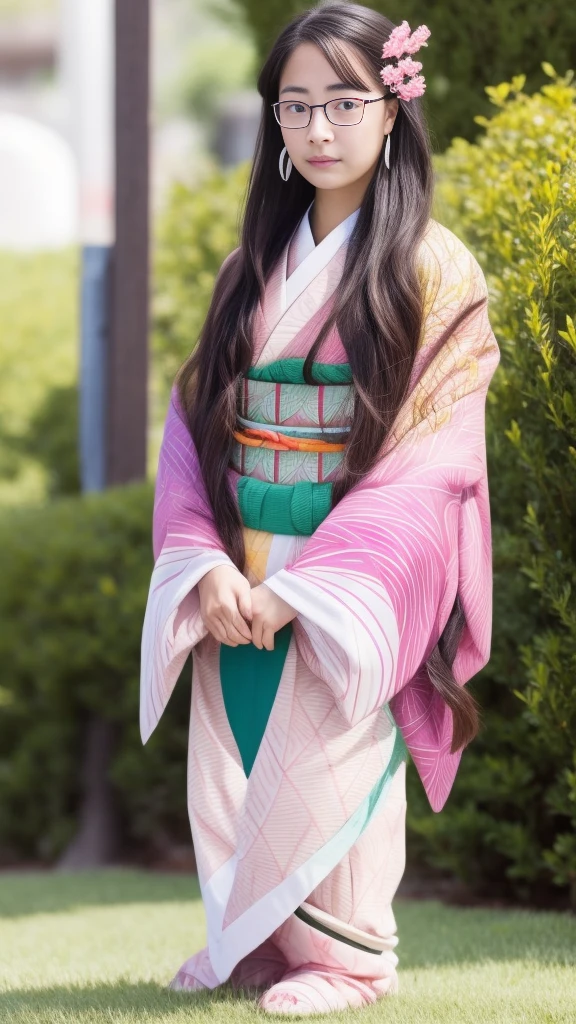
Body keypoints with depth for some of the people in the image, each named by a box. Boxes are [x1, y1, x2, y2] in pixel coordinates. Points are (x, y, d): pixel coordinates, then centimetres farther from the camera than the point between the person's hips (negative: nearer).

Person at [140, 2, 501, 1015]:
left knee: (329, 764, -4)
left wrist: (306, 585, -18)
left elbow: (433, 455, -13)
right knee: (231, 761, 6)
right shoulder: (256, 267, 11)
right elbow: (195, 416, 7)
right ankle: (249, 937, 21)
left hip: (353, 587, -5)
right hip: (239, 585, 5)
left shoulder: (433, 271, -6)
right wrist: (209, 562, -10)